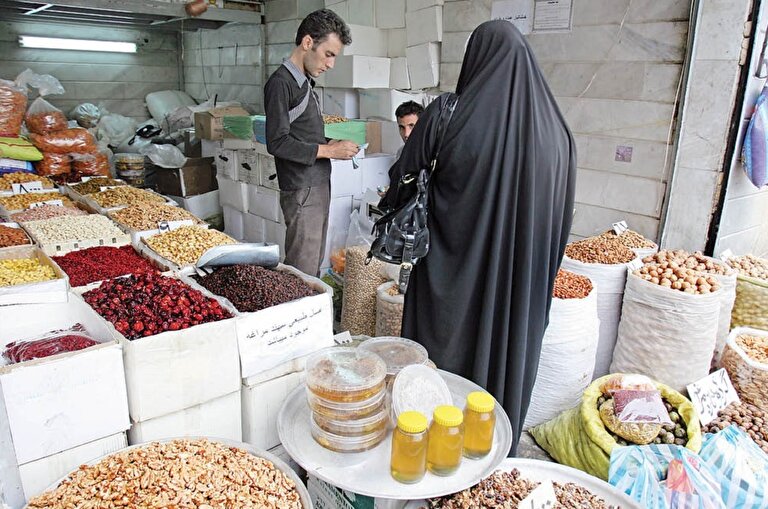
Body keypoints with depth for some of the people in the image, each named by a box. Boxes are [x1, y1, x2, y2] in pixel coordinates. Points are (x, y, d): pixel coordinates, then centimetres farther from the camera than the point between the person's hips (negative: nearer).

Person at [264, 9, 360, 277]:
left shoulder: (305, 82, 17)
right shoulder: (281, 82, -11)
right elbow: (277, 142, -17)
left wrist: (332, 144, 6)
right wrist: (327, 150, -15)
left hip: (319, 186, 9)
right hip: (302, 191, -9)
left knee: (314, 265, 12)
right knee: (302, 274, -7)